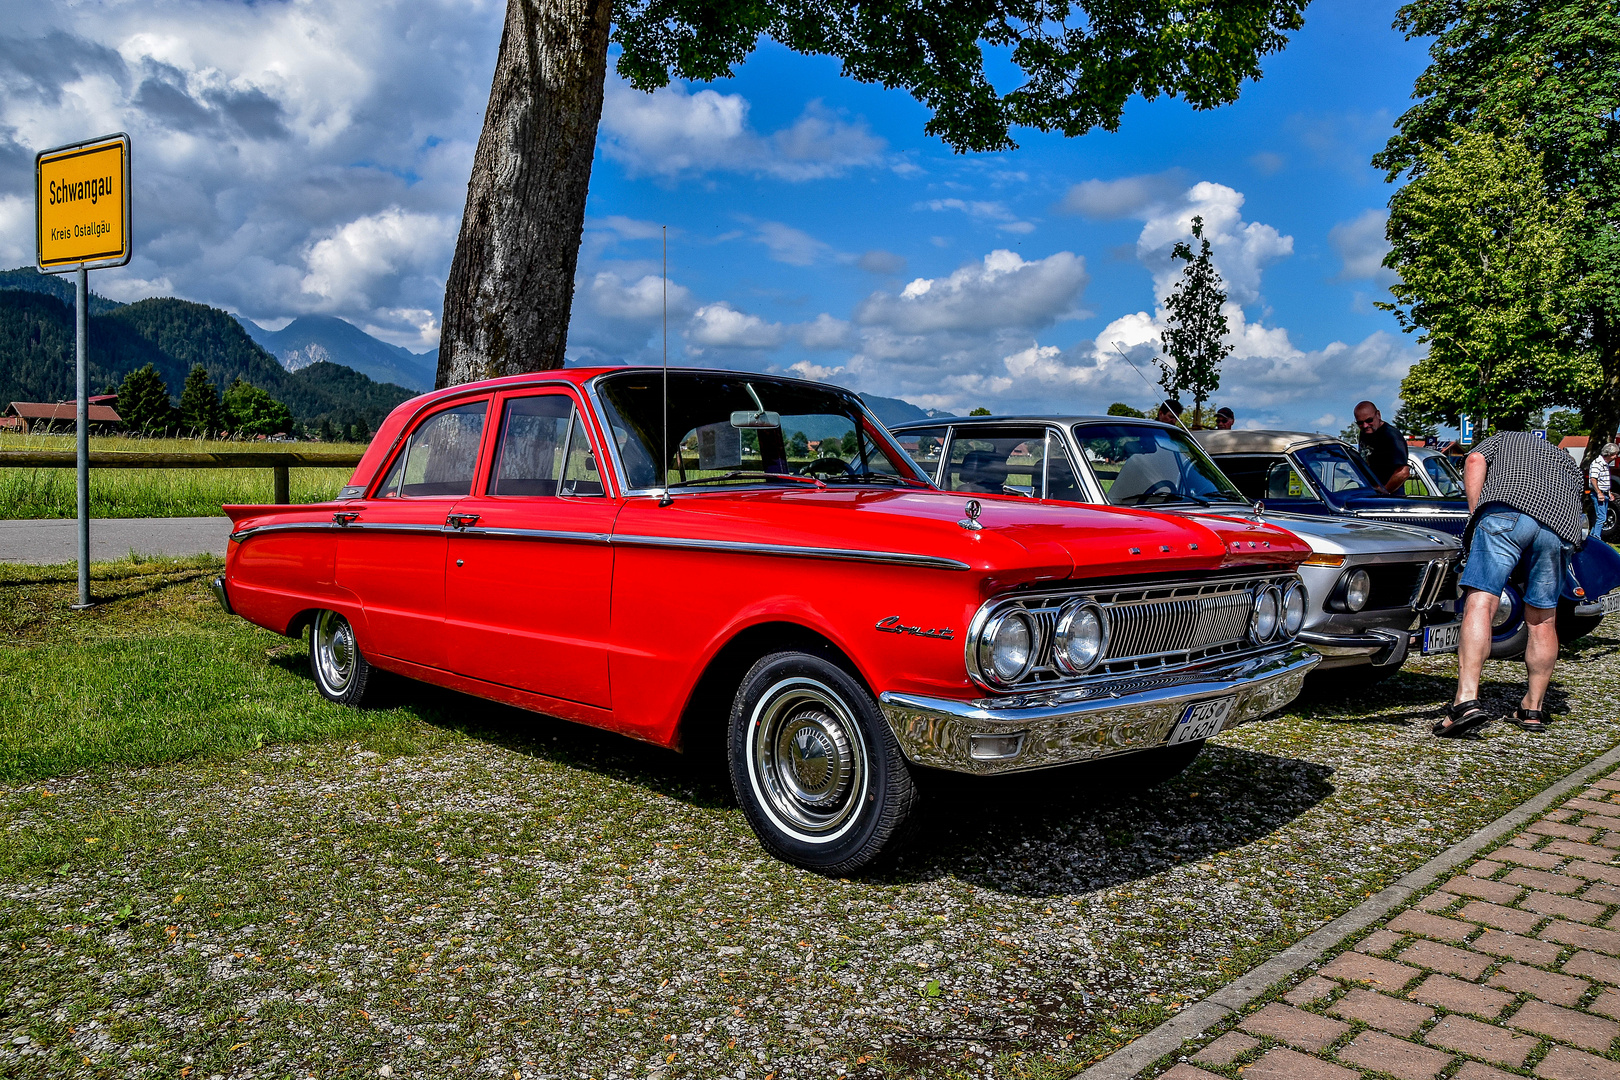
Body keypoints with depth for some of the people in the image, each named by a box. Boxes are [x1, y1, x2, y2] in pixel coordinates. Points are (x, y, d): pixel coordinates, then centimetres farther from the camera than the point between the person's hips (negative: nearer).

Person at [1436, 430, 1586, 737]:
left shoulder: (1504, 438, 33)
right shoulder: (1569, 462, 42)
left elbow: (1475, 460, 11)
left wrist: (1476, 514, 8)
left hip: (1506, 510, -4)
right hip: (1561, 525, 4)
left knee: (1480, 604, -14)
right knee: (1542, 620, 16)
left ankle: (1467, 700, -29)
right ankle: (1533, 709, 22)